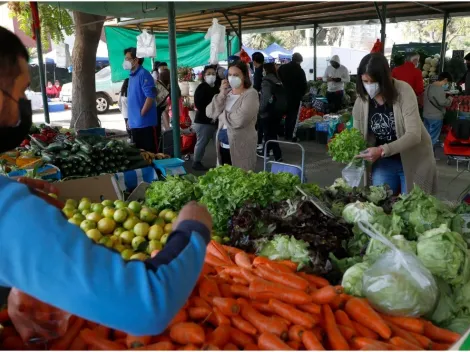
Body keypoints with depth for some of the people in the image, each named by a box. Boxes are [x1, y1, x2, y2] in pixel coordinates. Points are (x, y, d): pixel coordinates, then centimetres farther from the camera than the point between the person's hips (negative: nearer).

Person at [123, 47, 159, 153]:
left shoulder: (143, 74, -12)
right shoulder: (131, 76, 15)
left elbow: (150, 97, -20)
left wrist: (141, 114, -15)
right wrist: (131, 118, 16)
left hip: (146, 123, -9)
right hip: (135, 123, 9)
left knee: (151, 153, -2)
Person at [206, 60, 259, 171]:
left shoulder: (251, 94, -11)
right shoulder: (227, 92, 11)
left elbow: (239, 120, -25)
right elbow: (209, 113, 2)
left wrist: (220, 114, -7)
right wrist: (221, 95, -11)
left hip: (241, 147, -7)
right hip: (223, 145, 7)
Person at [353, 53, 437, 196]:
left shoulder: (403, 91, -22)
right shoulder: (361, 100, -9)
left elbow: (414, 135, -28)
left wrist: (383, 150, -40)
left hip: (414, 162, -3)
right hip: (383, 162, 3)